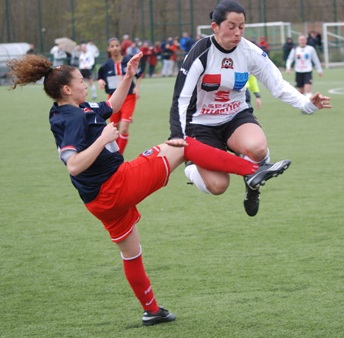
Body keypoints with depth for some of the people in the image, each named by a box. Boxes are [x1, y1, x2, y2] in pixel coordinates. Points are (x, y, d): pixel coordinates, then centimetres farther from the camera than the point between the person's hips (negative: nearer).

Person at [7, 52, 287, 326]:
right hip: (117, 183, -10)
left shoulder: (78, 111, 9)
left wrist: (129, 76, 21)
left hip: (100, 200, 10)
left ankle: (151, 310, 39)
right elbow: (73, 165, -32)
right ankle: (251, 171, -6)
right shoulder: (74, 118, -20)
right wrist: (103, 139, -29)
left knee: (131, 254, 26)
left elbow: (111, 106, 27)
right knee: (183, 146, -4)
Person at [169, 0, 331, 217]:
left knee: (257, 148, -33)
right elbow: (181, 99, -21)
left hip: (237, 117, 3)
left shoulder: (250, 52, -10)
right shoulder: (201, 54, -20)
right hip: (202, 124, -3)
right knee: (217, 186, -20)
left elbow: (278, 85, -4)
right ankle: (192, 169, 17)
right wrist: (178, 138, -34)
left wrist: (306, 103, -21)